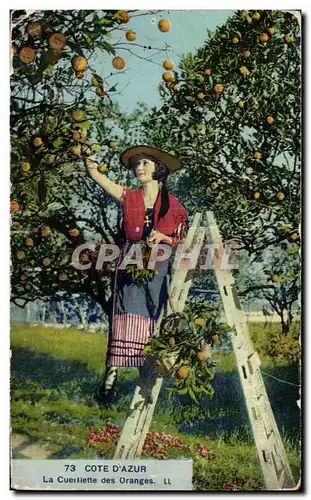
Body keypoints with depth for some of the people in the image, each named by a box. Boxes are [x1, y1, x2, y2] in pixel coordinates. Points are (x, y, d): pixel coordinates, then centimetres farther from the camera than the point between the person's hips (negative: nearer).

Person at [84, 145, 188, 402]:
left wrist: (162, 238, -11)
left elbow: (182, 242, 7)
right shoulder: (129, 197, 6)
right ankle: (112, 371, -10)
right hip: (130, 265, 0)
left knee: (152, 320, 1)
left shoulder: (172, 204, 4)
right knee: (127, 316, -9)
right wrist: (90, 165, -27)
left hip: (159, 268, 0)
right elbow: (98, 177, -8)